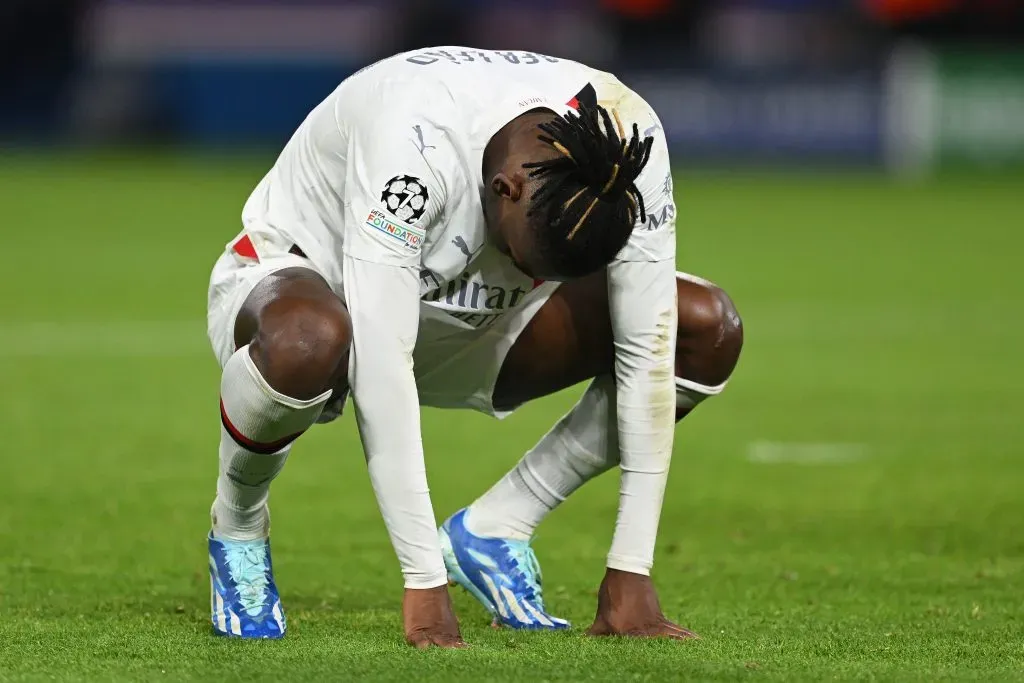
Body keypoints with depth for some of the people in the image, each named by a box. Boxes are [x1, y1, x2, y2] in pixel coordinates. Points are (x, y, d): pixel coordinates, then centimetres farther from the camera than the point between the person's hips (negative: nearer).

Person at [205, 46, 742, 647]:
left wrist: (631, 572, -21)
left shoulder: (631, 147, -25)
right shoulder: (415, 140, -40)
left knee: (707, 329, -14)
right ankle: (238, 524, -11)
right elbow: (379, 365, -41)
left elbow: (646, 350, -19)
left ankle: (493, 530, -4)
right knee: (309, 342, -44)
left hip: (467, 325, 5)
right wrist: (425, 582, -40)